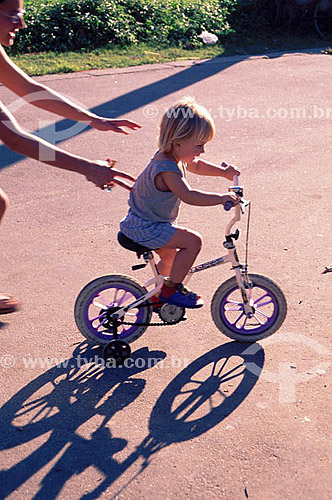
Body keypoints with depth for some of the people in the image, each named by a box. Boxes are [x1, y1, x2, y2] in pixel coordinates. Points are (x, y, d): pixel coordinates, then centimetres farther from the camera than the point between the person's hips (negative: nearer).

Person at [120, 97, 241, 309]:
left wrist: (223, 171, 11)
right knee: (193, 241, -21)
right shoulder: (167, 169, -30)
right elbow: (189, 196, -42)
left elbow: (196, 165, 21)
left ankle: (157, 297, 51)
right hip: (147, 228, -11)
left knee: (171, 256, 29)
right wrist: (221, 198, -43)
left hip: (142, 222, 11)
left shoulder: (171, 156, 2)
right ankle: (171, 289, -8)